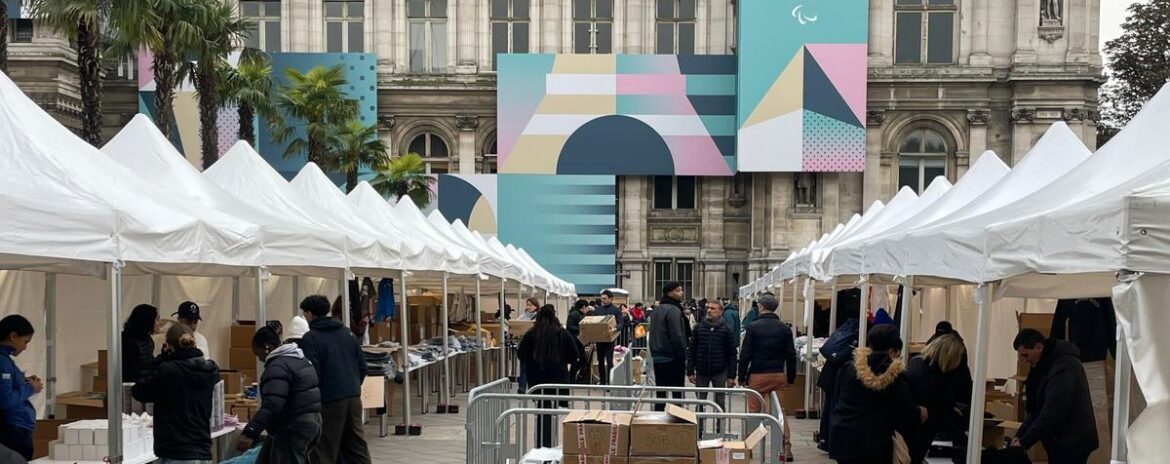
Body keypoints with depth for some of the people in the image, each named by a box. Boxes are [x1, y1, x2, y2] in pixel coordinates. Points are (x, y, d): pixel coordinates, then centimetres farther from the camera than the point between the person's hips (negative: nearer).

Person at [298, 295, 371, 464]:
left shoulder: (309, 338, -7)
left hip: (329, 401, -6)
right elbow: (362, 367, 13)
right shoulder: (347, 333, 12)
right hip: (354, 398, 6)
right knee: (357, 446, 12)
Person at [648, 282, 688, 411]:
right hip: (672, 359, -8)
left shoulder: (657, 310, 14)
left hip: (657, 358, 8)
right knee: (677, 393, -3)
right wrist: (683, 357, -13)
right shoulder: (673, 310, -14)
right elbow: (677, 337, -19)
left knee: (660, 393, 12)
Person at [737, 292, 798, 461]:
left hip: (758, 376, -3)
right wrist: (791, 377, 14)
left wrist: (742, 377, 1)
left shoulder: (753, 327, -6)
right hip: (779, 375, 3)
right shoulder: (785, 328, 3)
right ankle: (786, 448, 3)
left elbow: (745, 354, -7)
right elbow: (791, 355, 4)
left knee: (754, 412, 5)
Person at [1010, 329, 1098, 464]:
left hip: (1072, 442, -9)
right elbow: (1036, 407, 14)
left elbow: (1052, 412, -24)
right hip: (1060, 441, 9)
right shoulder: (1046, 366, 12)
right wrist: (1020, 435, 2)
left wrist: (1025, 442, -20)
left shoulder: (1064, 366, -20)